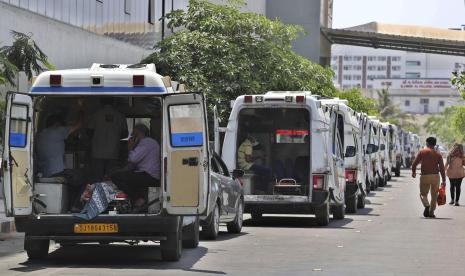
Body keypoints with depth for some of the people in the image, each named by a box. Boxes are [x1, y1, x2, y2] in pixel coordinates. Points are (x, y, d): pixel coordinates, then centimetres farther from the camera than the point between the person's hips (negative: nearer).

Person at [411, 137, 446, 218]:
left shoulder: (422, 152, 2)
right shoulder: (438, 154, 5)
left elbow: (414, 163, -1)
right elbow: (442, 168, 1)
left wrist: (413, 172, 18)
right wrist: (444, 180, 4)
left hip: (425, 176, -1)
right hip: (435, 176, 1)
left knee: (423, 194, 9)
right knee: (434, 195, 12)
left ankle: (427, 205, -19)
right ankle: (431, 212, 10)